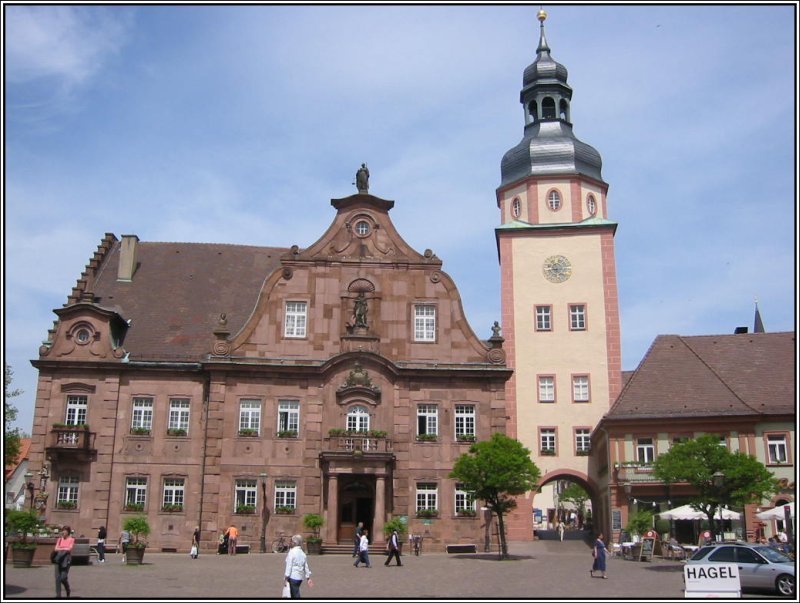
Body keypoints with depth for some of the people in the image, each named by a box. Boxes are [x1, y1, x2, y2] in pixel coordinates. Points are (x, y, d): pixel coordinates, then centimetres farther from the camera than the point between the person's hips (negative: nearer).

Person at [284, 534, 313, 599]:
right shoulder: (302, 553, 10)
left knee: (296, 595, -4)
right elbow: (306, 567, 13)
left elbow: (289, 566, -14)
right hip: (300, 577, 7)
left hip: (293, 577, -7)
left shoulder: (291, 552, -11)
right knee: (293, 594, 19)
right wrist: (308, 578, 19)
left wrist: (286, 577, -11)